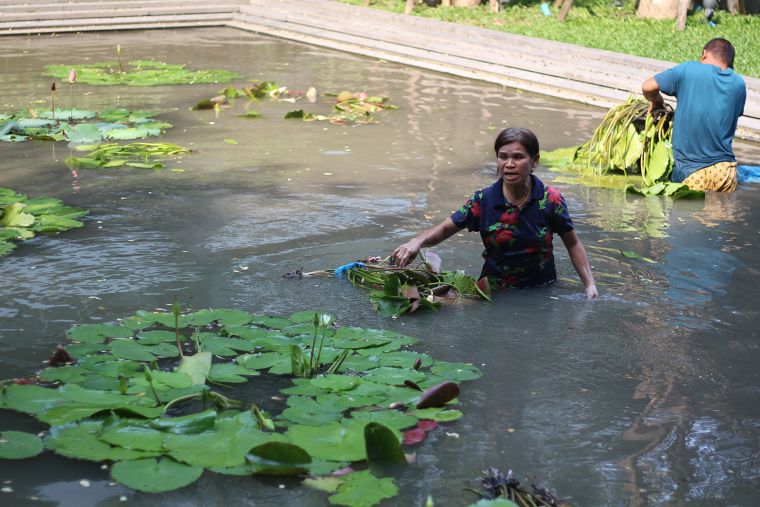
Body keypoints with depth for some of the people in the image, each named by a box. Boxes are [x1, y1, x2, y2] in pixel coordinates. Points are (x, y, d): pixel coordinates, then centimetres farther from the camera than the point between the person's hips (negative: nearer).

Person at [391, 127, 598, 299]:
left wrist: (590, 285, -6)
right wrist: (417, 242, -21)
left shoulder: (550, 199, -8)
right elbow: (445, 229, -1)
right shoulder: (484, 200, -8)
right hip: (494, 291, 0)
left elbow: (573, 244, 4)